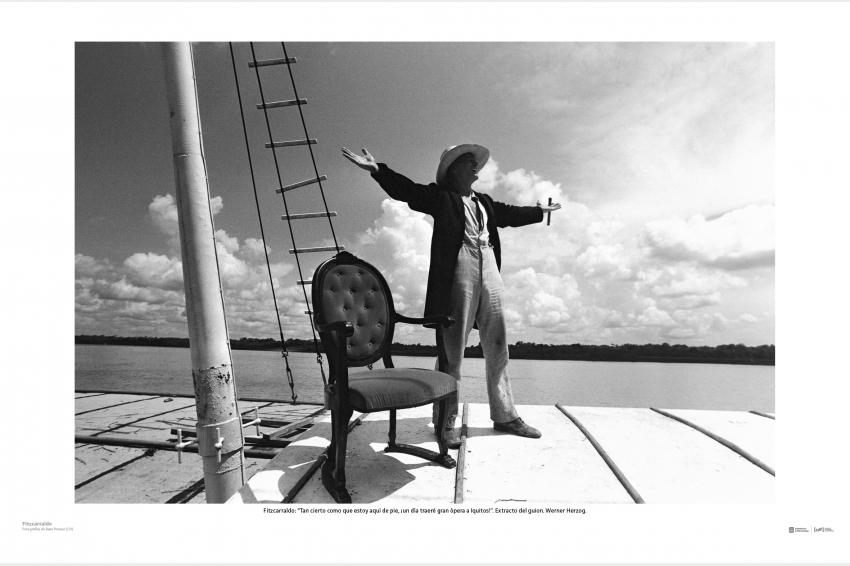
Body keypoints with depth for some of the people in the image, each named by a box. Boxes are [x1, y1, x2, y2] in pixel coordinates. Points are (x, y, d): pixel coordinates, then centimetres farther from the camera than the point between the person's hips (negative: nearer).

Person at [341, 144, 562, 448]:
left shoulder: (485, 202, 25)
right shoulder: (441, 196, 6)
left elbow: (510, 213, 38)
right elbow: (407, 190, -7)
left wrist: (540, 211, 51)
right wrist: (378, 170, -21)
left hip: (490, 271, 7)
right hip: (458, 271, -7)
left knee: (497, 347, 10)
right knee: (453, 348, -3)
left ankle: (504, 415, 24)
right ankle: (446, 420, 9)